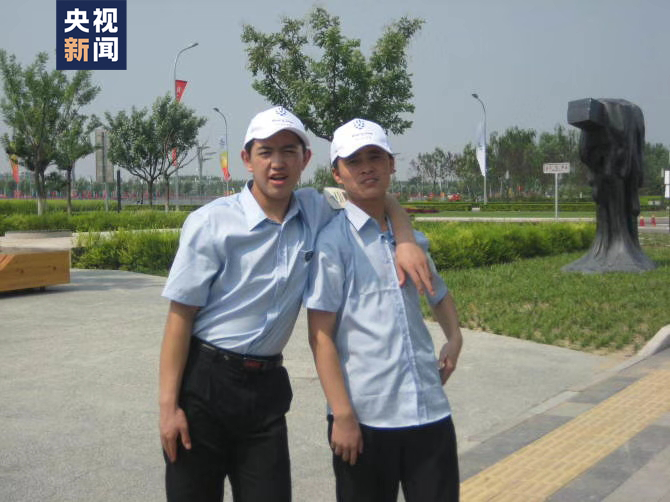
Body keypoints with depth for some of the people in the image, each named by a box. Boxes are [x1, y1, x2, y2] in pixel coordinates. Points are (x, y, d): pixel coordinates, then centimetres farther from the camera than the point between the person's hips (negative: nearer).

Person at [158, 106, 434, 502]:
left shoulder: (314, 212, 1)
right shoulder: (211, 223, -11)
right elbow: (180, 315, -10)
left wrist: (407, 242, -5)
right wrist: (168, 405, -11)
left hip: (266, 384, 4)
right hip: (204, 380, -3)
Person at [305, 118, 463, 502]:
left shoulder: (411, 238, 11)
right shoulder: (333, 240, -5)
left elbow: (439, 293, 29)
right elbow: (321, 335, -9)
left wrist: (455, 337, 10)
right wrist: (343, 415, -14)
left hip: (430, 411, 5)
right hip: (364, 417, -4)